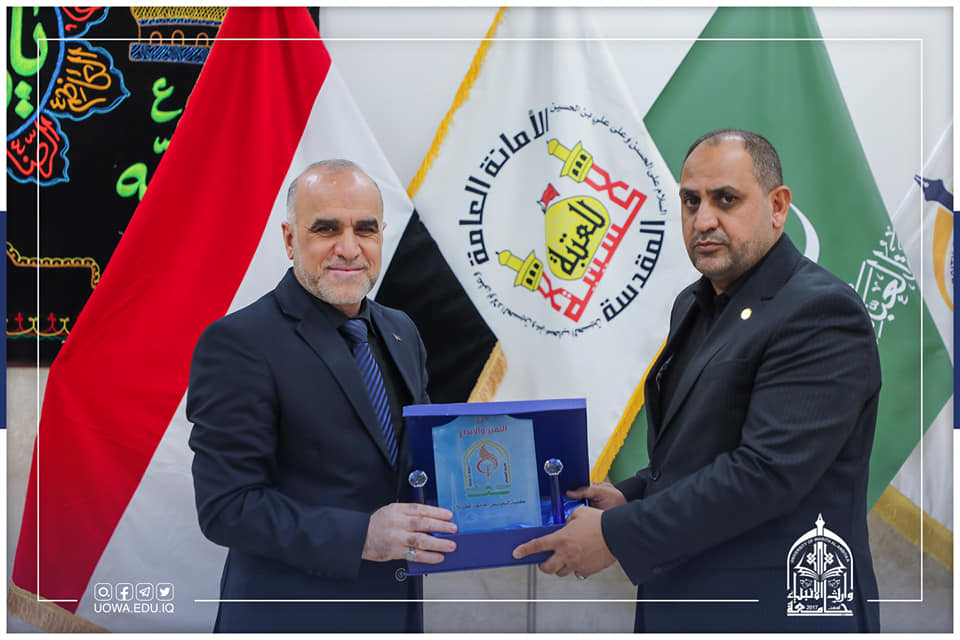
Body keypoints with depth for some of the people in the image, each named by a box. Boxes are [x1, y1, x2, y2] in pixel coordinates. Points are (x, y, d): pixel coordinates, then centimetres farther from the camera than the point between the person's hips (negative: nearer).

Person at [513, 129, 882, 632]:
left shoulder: (822, 312, -17)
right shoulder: (694, 305, 10)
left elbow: (767, 471, -25)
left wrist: (616, 536, -21)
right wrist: (631, 498, 1)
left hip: (774, 611, -7)